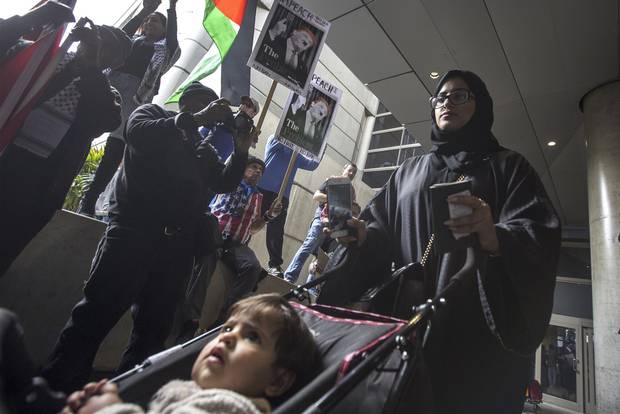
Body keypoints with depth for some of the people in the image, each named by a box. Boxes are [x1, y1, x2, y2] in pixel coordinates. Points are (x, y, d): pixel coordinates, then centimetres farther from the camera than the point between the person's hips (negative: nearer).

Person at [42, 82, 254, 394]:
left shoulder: (204, 149, 25)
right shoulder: (152, 112, 14)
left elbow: (225, 183, 14)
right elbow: (137, 133, -9)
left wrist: (241, 150, 2)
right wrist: (195, 119, -10)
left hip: (178, 241, 5)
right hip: (134, 228, -5)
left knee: (155, 324, 7)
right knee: (98, 310, -5)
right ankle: (57, 386, 9)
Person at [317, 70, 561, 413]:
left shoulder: (508, 166, 12)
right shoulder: (409, 171, 19)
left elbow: (540, 236, -5)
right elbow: (382, 234, 11)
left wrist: (497, 239, -27)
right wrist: (361, 234, -12)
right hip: (408, 321, 2)